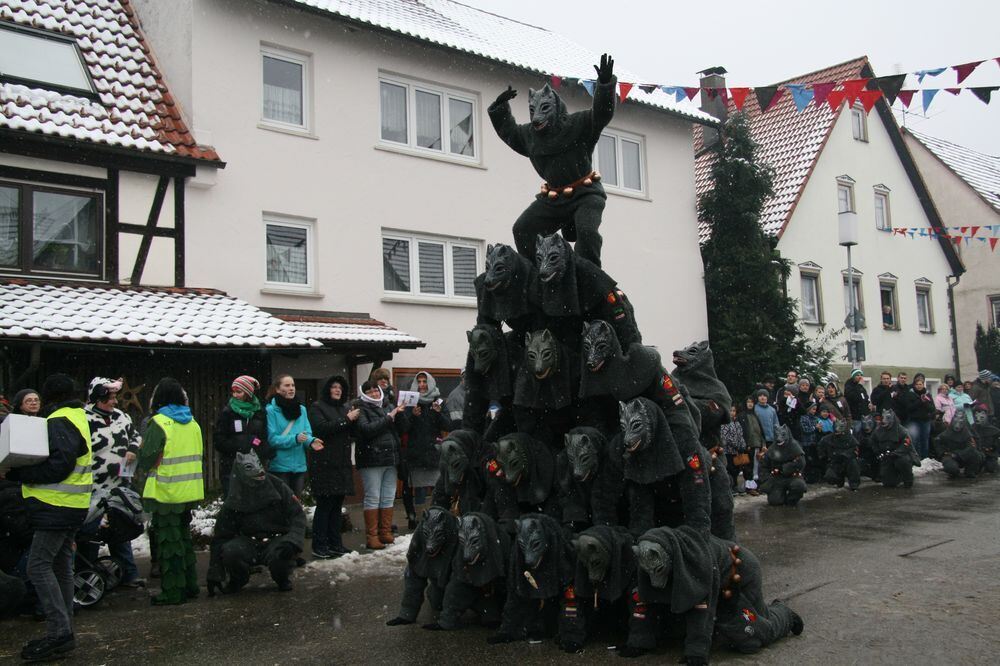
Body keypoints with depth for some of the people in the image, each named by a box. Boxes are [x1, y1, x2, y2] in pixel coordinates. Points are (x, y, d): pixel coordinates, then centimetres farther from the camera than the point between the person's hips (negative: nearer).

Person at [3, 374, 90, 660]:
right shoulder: (77, 417, 18)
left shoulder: (59, 422, -14)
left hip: (57, 506, -10)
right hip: (70, 506, 10)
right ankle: (63, 634, 19)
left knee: (38, 565, -9)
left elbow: (58, 466, -23)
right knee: (60, 566, 13)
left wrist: (16, 473, -17)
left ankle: (59, 631, -9)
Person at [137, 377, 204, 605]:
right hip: (189, 491, 7)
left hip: (167, 493, -7)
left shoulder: (159, 423, -14)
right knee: (184, 537, 18)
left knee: (169, 541, 1)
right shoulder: (193, 423, 8)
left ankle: (173, 591, 5)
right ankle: (189, 585, 24)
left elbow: (146, 460, -14)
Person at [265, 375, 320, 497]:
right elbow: (272, 438, -14)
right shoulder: (271, 410, -9)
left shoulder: (301, 409, 8)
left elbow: (307, 433, 6)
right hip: (280, 466, -5)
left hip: (299, 465, 5)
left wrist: (311, 441, -17)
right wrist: (295, 439, -25)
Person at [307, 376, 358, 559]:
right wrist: (346, 419, -15)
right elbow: (322, 428, -16)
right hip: (324, 463, -6)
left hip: (342, 463, 6)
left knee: (337, 504, 8)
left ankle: (335, 544, 15)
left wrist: (354, 420, -3)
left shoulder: (345, 408, 18)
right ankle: (319, 546, -1)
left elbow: (352, 434, 16)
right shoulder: (317, 407, 0)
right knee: (324, 504, -6)